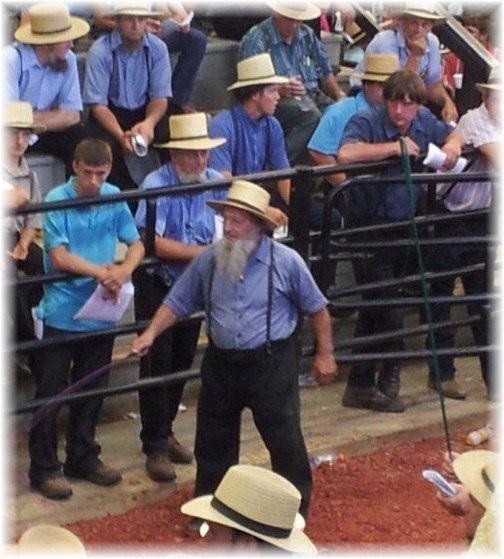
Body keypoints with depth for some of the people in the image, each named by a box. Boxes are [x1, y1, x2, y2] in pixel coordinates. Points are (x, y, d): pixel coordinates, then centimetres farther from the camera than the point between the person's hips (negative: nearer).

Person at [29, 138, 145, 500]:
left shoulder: (114, 198, 1)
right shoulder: (57, 200, -12)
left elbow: (136, 244, 2)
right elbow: (59, 256, -16)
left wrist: (124, 270, -19)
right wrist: (102, 273, -24)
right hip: (62, 314, -4)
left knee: (92, 390, 16)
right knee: (50, 393, 2)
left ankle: (83, 458, 31)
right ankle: (44, 468, 11)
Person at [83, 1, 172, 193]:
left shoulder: (157, 48, -7)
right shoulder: (100, 51, -16)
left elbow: (160, 96, -7)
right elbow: (97, 104, -18)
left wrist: (149, 123, -30)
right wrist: (121, 135, -34)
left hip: (145, 111, 3)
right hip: (110, 113, -3)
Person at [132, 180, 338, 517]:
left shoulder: (285, 261, -11)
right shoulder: (208, 261, -2)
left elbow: (316, 308, -1)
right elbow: (177, 303, 7)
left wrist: (325, 354, 1)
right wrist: (151, 335, -5)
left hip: (271, 363, -4)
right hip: (222, 363, 4)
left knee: (285, 440, -1)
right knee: (213, 439, 15)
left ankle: (295, 510, 15)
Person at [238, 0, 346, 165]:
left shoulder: (307, 35, 18)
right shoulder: (257, 39, -3)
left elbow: (325, 73, 20)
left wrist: (339, 94, 1)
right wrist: (279, 89, -28)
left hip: (312, 96, 6)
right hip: (277, 101, -6)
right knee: (311, 115, -36)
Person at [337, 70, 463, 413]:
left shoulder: (423, 122, 4)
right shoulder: (366, 122, -17)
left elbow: (452, 135, 23)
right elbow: (346, 154, -37)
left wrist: (453, 145, -2)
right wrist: (396, 147, -30)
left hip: (402, 224, 7)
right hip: (368, 227, -7)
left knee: (375, 308, 13)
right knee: (386, 305, -7)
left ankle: (361, 385, 21)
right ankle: (388, 380, 10)